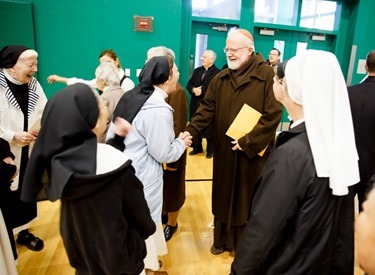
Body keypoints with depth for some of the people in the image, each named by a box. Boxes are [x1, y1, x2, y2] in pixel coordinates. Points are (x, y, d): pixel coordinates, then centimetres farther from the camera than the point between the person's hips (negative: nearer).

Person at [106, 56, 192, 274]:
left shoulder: (133, 96, 2)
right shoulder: (159, 110, -25)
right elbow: (162, 153, -17)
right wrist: (182, 143, -4)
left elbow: (114, 131, 6)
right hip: (143, 176, -9)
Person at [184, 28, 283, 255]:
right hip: (225, 151, 4)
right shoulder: (220, 79, 6)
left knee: (249, 200, 11)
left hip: (253, 153, -4)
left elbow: (273, 115, -15)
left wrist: (248, 142, -18)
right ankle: (223, 239, 37)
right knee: (224, 197, 16)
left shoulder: (267, 75, -10)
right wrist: (190, 132, -13)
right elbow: (207, 110, 1)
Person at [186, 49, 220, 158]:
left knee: (209, 129, 4)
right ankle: (197, 148, 29)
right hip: (196, 104, 6)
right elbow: (189, 84, 10)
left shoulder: (217, 72, -7)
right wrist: (194, 89, -11)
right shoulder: (197, 70, 14)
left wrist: (202, 91, -16)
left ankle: (210, 150, 19)